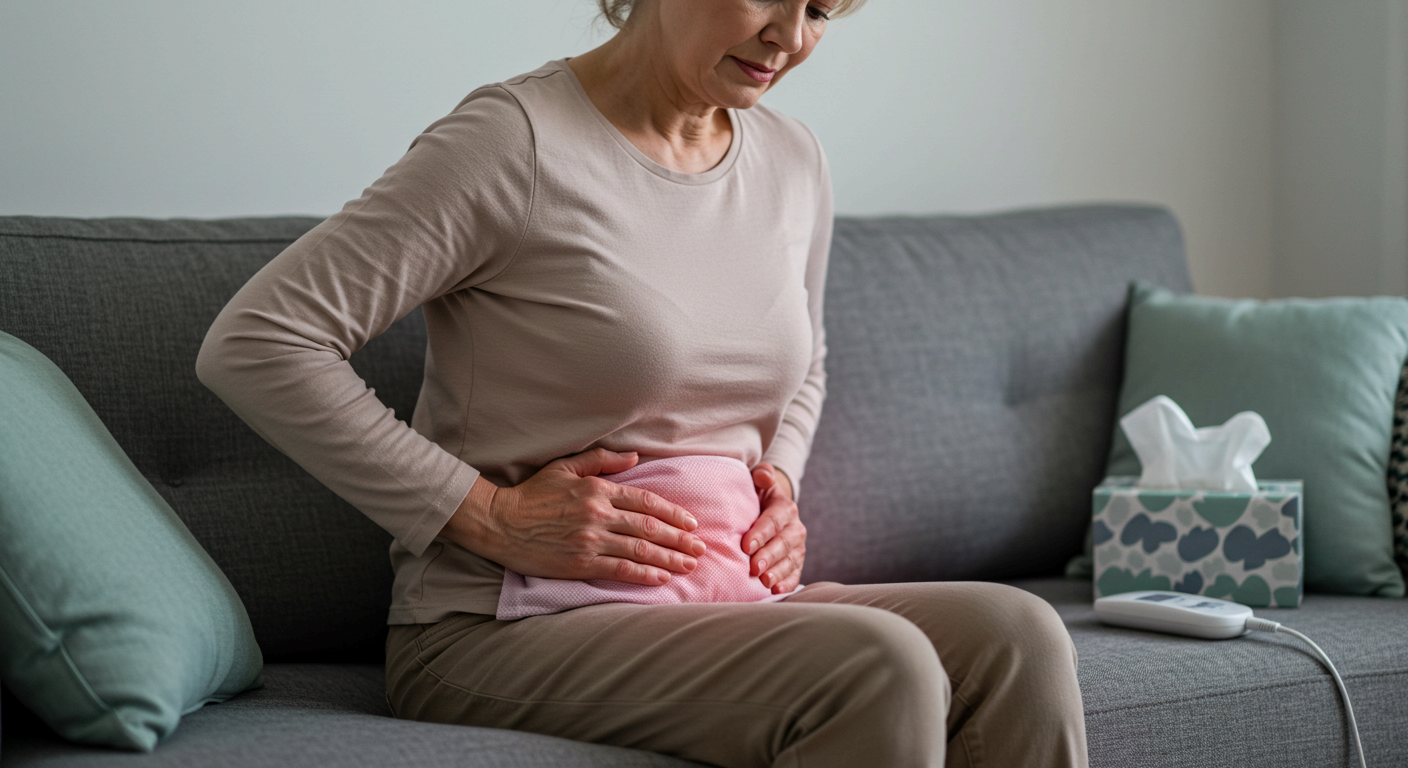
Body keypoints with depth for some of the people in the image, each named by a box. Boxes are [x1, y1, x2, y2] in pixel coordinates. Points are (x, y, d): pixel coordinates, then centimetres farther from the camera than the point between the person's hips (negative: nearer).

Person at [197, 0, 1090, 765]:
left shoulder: (795, 162, 11)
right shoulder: (519, 142, -12)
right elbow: (253, 344, -15)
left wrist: (778, 480, 8)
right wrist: (488, 514, -16)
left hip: (726, 603, 7)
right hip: (498, 635, -7)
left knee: (1016, 635, -19)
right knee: (879, 665, -30)